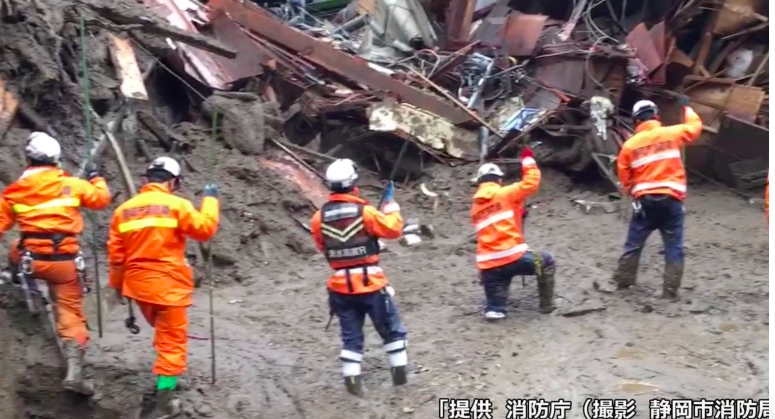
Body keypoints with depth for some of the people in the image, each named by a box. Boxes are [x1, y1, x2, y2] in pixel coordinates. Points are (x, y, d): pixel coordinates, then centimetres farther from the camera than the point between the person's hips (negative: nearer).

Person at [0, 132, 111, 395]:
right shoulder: (71, 185, 0)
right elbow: (102, 199, 13)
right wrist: (96, 179, 33)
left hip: (30, 260, 1)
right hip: (65, 261, -1)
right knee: (71, 314, 4)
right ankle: (74, 371, -6)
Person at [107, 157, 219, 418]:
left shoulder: (124, 209, 7)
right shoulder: (176, 205, -9)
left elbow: (116, 254, 9)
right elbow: (205, 229, -9)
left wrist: (117, 284, 21)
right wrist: (210, 199, 4)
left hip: (138, 285, 6)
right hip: (168, 285, -6)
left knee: (164, 335, 27)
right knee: (172, 342, 0)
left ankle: (165, 382, 36)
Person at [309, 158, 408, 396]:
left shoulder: (319, 217, -3)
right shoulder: (364, 212, -14)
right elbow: (393, 229, -4)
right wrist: (390, 203, 7)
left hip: (341, 286, 3)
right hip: (370, 283, -3)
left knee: (351, 336, 13)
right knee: (391, 330, 15)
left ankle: (352, 381, 9)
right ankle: (400, 374, 21)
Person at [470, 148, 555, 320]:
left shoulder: (475, 208, 18)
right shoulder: (505, 194, 1)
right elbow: (531, 182, 2)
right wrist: (528, 159, 16)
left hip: (487, 266, 5)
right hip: (512, 258, -5)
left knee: (495, 304, 24)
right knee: (546, 262, 23)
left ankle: (494, 309, -6)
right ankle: (546, 305, 23)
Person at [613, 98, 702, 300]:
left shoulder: (630, 144, 2)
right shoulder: (672, 134, 0)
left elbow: (624, 175, 8)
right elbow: (695, 127, 18)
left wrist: (630, 192, 26)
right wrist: (687, 107, 34)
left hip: (645, 199, 1)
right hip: (671, 199, -1)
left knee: (634, 243, 14)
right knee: (673, 247, 5)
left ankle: (623, 281, 22)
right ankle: (670, 290, 3)